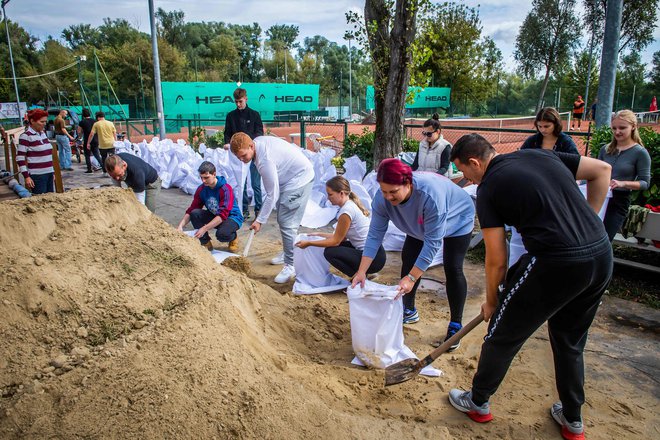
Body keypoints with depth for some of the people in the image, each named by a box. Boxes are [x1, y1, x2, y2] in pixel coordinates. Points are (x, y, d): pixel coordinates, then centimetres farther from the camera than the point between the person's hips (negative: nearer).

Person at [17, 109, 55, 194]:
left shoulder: (43, 133, 11)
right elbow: (20, 158, -11)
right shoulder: (26, 136, -10)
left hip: (49, 173, 7)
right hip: (37, 175, -7)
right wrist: (26, 176, -15)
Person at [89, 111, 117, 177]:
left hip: (103, 145, -2)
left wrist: (88, 143, 5)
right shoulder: (110, 123, 6)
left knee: (104, 159, 11)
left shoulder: (96, 124, 0)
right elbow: (115, 134, 7)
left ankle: (105, 172, 14)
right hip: (111, 144, 2)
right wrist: (115, 142, 19)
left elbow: (91, 134, -2)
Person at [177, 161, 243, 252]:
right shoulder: (201, 189, -7)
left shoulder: (225, 189, -24)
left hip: (232, 217, -6)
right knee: (194, 214, -21)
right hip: (214, 216, 6)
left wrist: (204, 229, -38)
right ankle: (206, 243, -4)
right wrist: (180, 225, -24)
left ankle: (233, 237, 2)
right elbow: (191, 210, -6)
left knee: (222, 234, -37)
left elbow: (223, 215, -31)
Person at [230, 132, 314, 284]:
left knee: (287, 222, -15)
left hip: (300, 178, -11)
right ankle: (287, 253, 33)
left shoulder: (264, 161, -33)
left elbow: (272, 194, -27)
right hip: (293, 173, 11)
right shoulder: (257, 141, -6)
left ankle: (291, 265, -9)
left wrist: (259, 220, -22)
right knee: (283, 219, 18)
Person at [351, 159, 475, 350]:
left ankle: (455, 325, 3)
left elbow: (432, 242, -41)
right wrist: (362, 271, -32)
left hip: (456, 221, -5)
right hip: (421, 225, 6)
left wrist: (411, 278, -43)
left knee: (452, 269, -11)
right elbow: (375, 234, -25)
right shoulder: (382, 198, -29)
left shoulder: (430, 194, -45)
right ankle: (409, 311, 21)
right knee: (408, 259, 4)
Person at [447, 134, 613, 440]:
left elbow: (496, 261, -3)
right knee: (570, 341, 26)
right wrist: (585, 223, 18)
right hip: (602, 255, 7)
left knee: (503, 334, 14)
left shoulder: (488, 189, -4)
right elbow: (602, 170, 17)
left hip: (555, 264, -7)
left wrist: (491, 302, 13)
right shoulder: (540, 155, 13)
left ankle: (477, 403, 33)